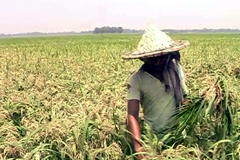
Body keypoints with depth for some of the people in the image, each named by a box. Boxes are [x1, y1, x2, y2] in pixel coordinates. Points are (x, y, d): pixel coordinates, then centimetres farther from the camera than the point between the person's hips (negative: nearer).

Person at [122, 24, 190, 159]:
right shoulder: (137, 79, -14)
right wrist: (139, 148, -32)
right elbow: (132, 115, -20)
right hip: (153, 137, -2)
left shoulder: (176, 68, -3)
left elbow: (185, 98, 7)